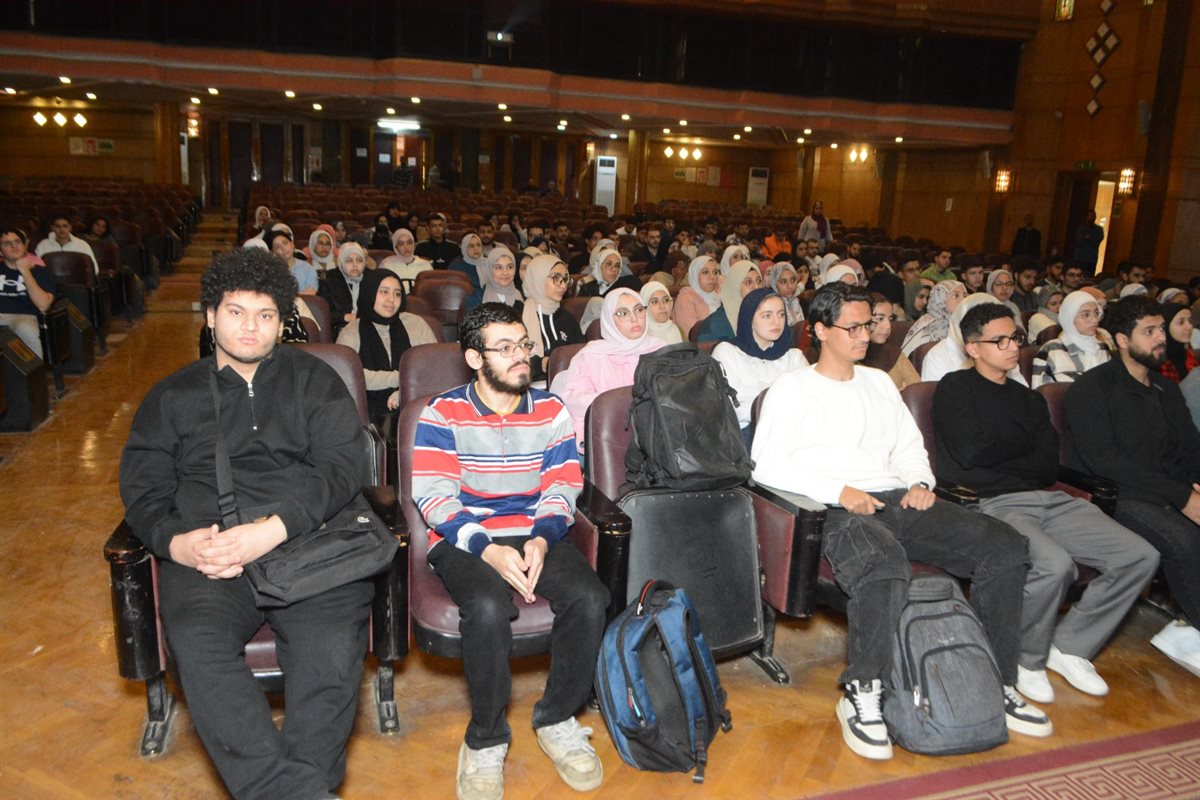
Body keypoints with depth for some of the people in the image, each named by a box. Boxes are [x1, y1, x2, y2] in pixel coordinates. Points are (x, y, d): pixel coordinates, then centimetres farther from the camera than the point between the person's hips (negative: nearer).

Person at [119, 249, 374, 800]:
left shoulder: (313, 380, 16)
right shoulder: (172, 397, 22)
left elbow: (341, 468, 2)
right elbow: (142, 491, 15)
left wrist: (273, 529, -14)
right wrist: (175, 543, -8)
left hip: (305, 538, -1)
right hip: (205, 549, 2)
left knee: (333, 647, -31)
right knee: (197, 642, -32)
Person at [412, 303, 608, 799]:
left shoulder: (550, 410, 9)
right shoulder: (442, 414, 0)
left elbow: (563, 488, 3)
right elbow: (434, 498, -9)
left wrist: (541, 540, -17)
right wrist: (489, 550, -22)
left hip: (535, 535, 3)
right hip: (464, 541, -3)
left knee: (589, 598, -25)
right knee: (488, 607, -34)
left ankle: (557, 721, 0)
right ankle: (486, 739, -8)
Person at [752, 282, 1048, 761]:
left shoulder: (879, 382, 27)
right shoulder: (792, 387, 6)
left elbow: (910, 447, 27)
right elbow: (767, 464, -6)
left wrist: (920, 482, 3)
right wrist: (839, 491, -16)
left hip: (897, 500, 7)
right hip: (836, 509, -6)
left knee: (1005, 547, -13)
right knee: (884, 567, -40)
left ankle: (996, 685, 0)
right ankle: (861, 696, -21)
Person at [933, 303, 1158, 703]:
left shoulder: (1030, 399, 23)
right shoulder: (955, 389, 4)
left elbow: (1049, 467, 9)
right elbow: (970, 452, -11)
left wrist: (999, 457, -8)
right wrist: (1024, 445, 6)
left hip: (1049, 500, 7)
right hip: (994, 505, -7)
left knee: (1140, 556, -6)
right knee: (1054, 564, -33)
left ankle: (1069, 646, 7)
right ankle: (1026, 661, -6)